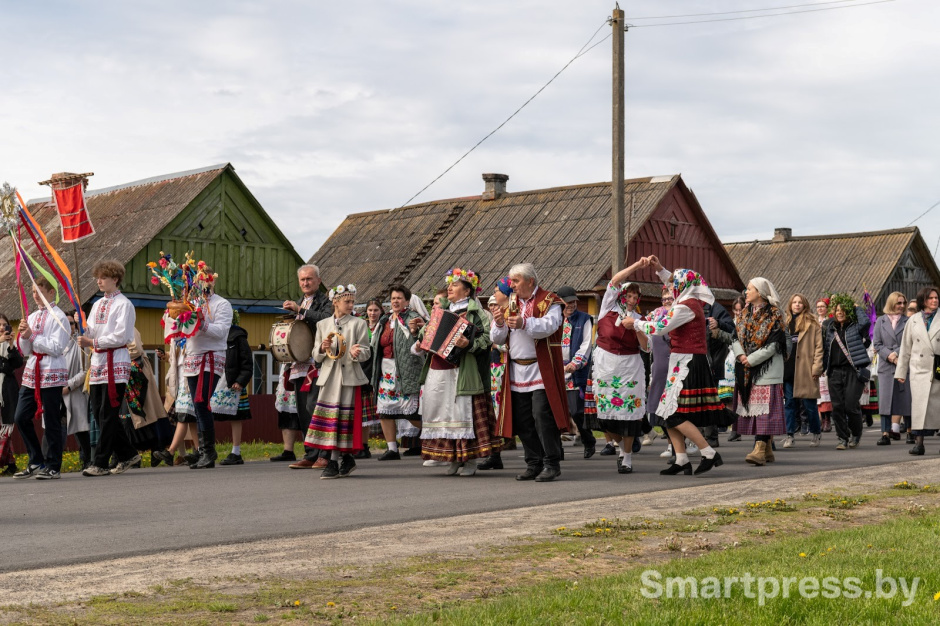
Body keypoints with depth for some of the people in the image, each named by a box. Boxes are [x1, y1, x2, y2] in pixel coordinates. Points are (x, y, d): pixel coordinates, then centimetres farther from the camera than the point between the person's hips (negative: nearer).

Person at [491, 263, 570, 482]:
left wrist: (524, 324, -35)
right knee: (522, 421, 6)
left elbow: (548, 326, -19)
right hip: (517, 371, 6)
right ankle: (534, 464, 15)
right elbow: (497, 339, 13)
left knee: (542, 416, -11)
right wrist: (499, 324, -9)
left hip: (541, 370, -6)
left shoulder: (549, 302, 0)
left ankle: (551, 464, -4)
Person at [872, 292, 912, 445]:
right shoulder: (880, 321, 11)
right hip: (886, 366, 0)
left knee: (904, 398, -2)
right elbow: (877, 344, 6)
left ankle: (895, 428, 4)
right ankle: (885, 434, -5)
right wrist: (889, 356, -9)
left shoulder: (908, 322, 7)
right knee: (885, 399, -4)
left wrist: (897, 354, -13)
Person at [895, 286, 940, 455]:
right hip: (919, 369, 1)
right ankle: (918, 442, -8)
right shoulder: (913, 320, 12)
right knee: (919, 403, -8)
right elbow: (906, 348, 14)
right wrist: (901, 371, 12)